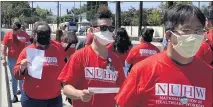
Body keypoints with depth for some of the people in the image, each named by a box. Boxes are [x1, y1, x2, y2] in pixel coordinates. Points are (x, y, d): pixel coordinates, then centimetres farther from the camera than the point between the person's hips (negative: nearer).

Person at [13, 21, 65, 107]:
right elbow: (17, 75, -3)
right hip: (31, 99, -1)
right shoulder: (27, 51, -4)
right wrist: (22, 68, -22)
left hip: (54, 98, 2)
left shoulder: (56, 50, 1)